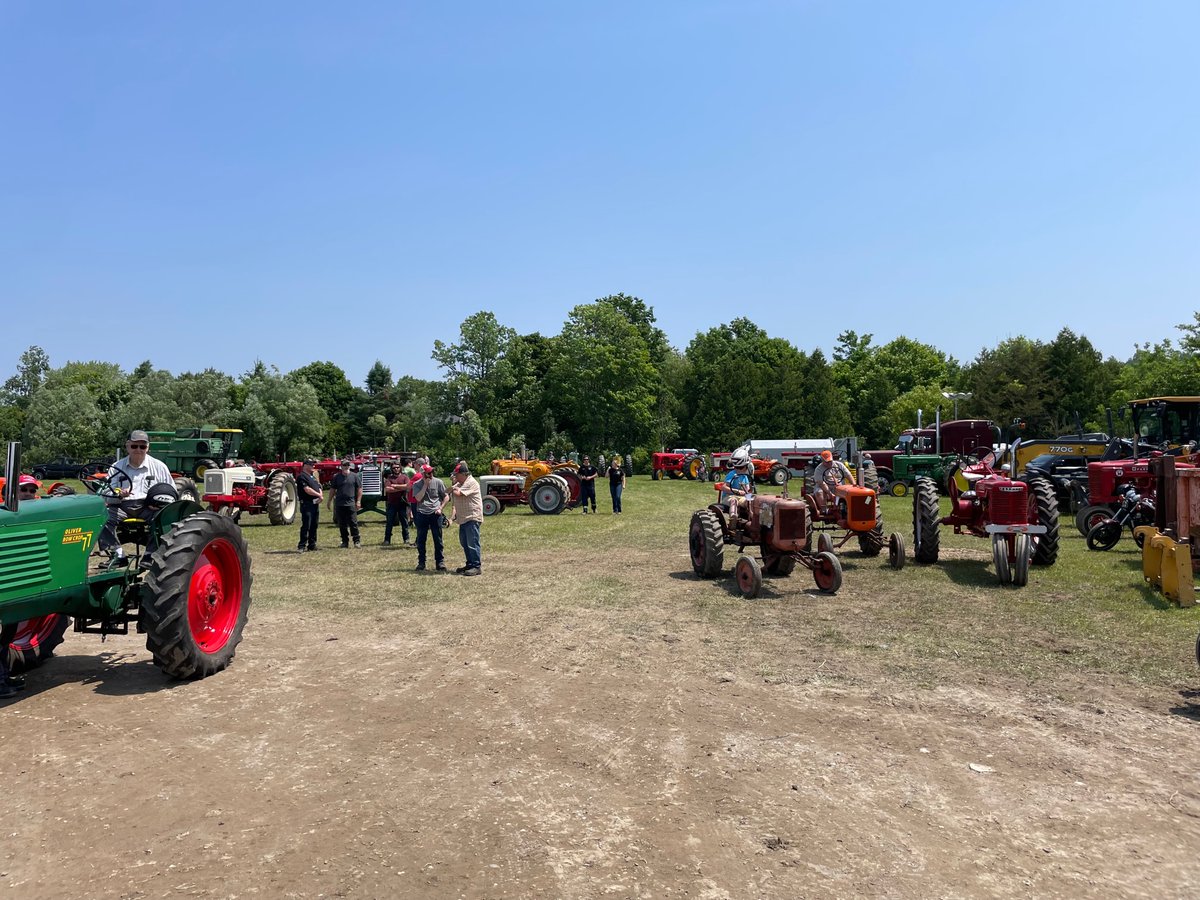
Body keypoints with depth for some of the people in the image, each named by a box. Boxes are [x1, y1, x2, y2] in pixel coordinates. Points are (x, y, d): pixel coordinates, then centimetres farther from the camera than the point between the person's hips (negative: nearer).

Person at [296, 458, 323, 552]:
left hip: (316, 504, 9)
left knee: (314, 526, 11)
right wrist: (319, 495, -10)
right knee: (306, 526, -10)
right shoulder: (301, 476, -8)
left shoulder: (313, 477, 21)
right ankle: (302, 546, -6)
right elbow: (307, 489, -18)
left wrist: (321, 496, -3)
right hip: (307, 504, -9)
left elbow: (319, 488, 17)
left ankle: (312, 545, 17)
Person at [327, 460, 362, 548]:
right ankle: (345, 542, 14)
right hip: (339, 504, 3)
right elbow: (333, 490, 14)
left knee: (353, 523, -5)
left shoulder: (354, 476, 3)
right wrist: (329, 501, 10)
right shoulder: (336, 477, 9)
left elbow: (359, 489, 3)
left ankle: (357, 541, 0)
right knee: (342, 525, 6)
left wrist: (358, 501, -4)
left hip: (351, 504, -3)